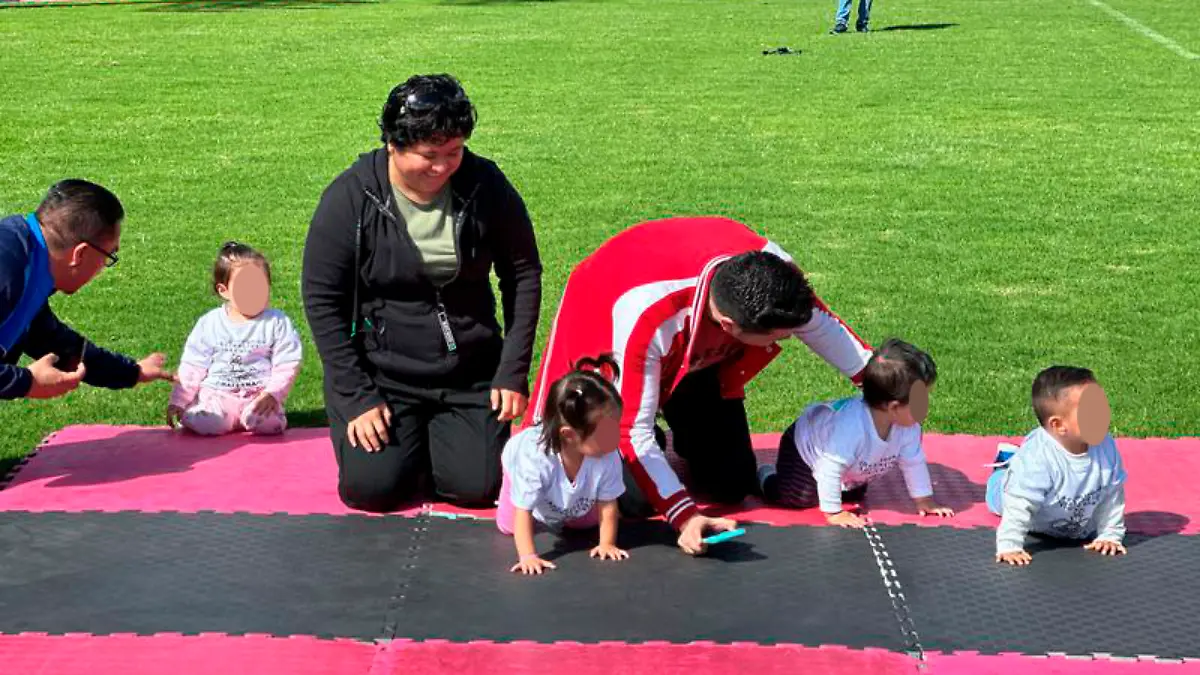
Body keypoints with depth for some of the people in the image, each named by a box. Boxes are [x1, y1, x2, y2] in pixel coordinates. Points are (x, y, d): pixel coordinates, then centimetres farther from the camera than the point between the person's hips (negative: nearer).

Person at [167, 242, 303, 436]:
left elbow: (287, 366, -1)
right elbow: (192, 367, 9)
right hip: (216, 394, 1)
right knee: (202, 423, -29)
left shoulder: (278, 323, 3)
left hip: (259, 397, 0)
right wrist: (178, 401, 2)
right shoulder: (209, 324, 6)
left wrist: (273, 393, -15)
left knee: (269, 423, -32)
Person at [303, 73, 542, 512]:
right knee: (372, 487, -16)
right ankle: (406, 433, 20)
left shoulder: (485, 185, -7)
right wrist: (356, 397, -13)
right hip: (380, 372, -1)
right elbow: (322, 300, -8)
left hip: (470, 371, 2)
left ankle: (440, 432, 24)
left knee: (477, 486, -11)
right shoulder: (351, 197, -12)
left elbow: (524, 275, 2)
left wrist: (513, 372, -4)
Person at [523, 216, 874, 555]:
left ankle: (682, 443, 31)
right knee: (634, 499, -16)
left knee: (733, 488, 0)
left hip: (701, 354, 5)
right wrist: (684, 516, -42)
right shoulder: (647, 319, -46)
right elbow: (633, 430, -37)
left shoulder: (772, 269, -32)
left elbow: (818, 321, -7)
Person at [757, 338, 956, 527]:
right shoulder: (851, 426, -49)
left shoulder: (909, 427, -26)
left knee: (854, 496, 17)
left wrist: (924, 501, -7)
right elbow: (830, 470, -44)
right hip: (804, 447, -7)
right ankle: (766, 475, 14)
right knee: (795, 498, -16)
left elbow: (914, 463, -10)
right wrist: (833, 513, -38)